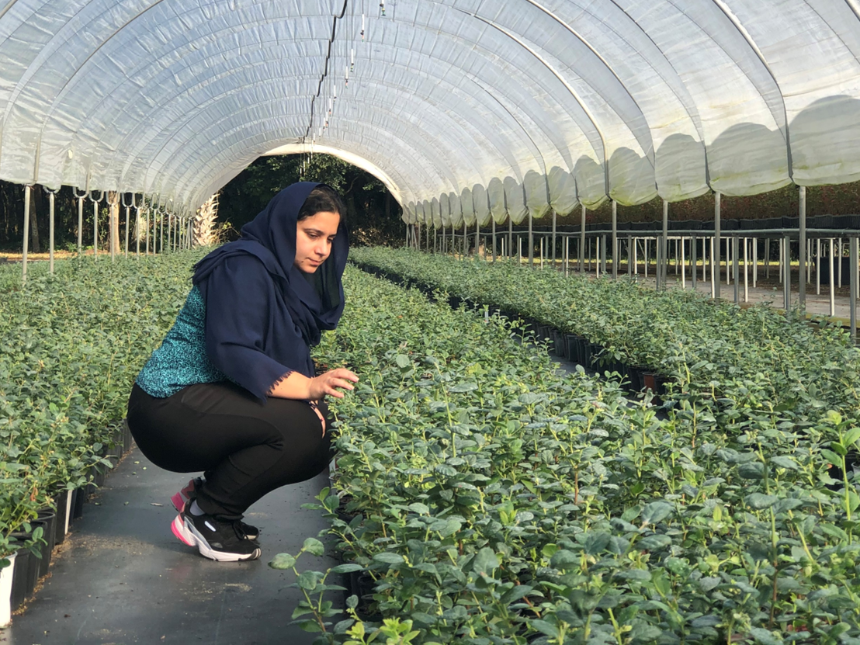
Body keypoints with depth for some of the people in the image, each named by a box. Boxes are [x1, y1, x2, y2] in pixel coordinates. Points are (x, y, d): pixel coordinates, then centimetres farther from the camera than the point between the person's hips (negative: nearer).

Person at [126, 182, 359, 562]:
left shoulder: (293, 277, 11)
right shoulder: (243, 268, -18)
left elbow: (289, 359, 12)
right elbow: (233, 354, -28)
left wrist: (308, 397, -9)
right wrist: (307, 387, -39)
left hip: (208, 401, 10)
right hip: (169, 406, -10)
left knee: (317, 443, -1)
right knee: (299, 428, -25)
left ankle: (206, 493, 10)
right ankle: (203, 515, -8)